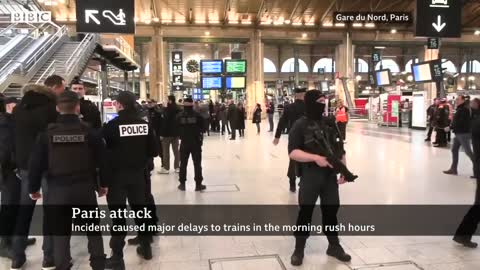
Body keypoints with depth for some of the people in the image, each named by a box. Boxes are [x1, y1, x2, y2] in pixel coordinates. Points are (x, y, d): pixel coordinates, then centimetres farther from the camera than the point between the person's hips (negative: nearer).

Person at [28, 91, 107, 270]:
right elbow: (101, 159, -2)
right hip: (85, 188, 0)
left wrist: (33, 188, 12)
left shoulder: (47, 134, -5)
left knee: (61, 231, 13)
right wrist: (103, 184, 11)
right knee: (93, 228, 15)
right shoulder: (88, 132, -6)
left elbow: (36, 164, -2)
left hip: (57, 190, 0)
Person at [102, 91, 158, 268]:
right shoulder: (145, 124, -1)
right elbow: (154, 151, 2)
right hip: (138, 174, 4)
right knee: (140, 209, 16)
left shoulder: (112, 126, -14)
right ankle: (146, 248, 28)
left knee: (118, 215, 2)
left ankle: (117, 257, 7)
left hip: (117, 175, -4)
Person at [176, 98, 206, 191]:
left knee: (183, 164, 11)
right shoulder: (197, 115, -9)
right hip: (196, 142, -1)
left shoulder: (179, 116, -5)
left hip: (184, 142, 1)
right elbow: (203, 128, -3)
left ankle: (182, 184, 14)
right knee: (197, 163, 5)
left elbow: (177, 129, 4)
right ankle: (198, 184, 7)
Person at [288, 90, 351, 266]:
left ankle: (334, 246, 31)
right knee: (305, 212, 5)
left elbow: (340, 148, 14)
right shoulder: (300, 126, -8)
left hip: (330, 175, 5)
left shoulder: (330, 124, 8)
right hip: (310, 176, -5)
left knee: (331, 210, 15)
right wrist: (315, 157, -27)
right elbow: (293, 152, -16)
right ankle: (299, 249, 20)